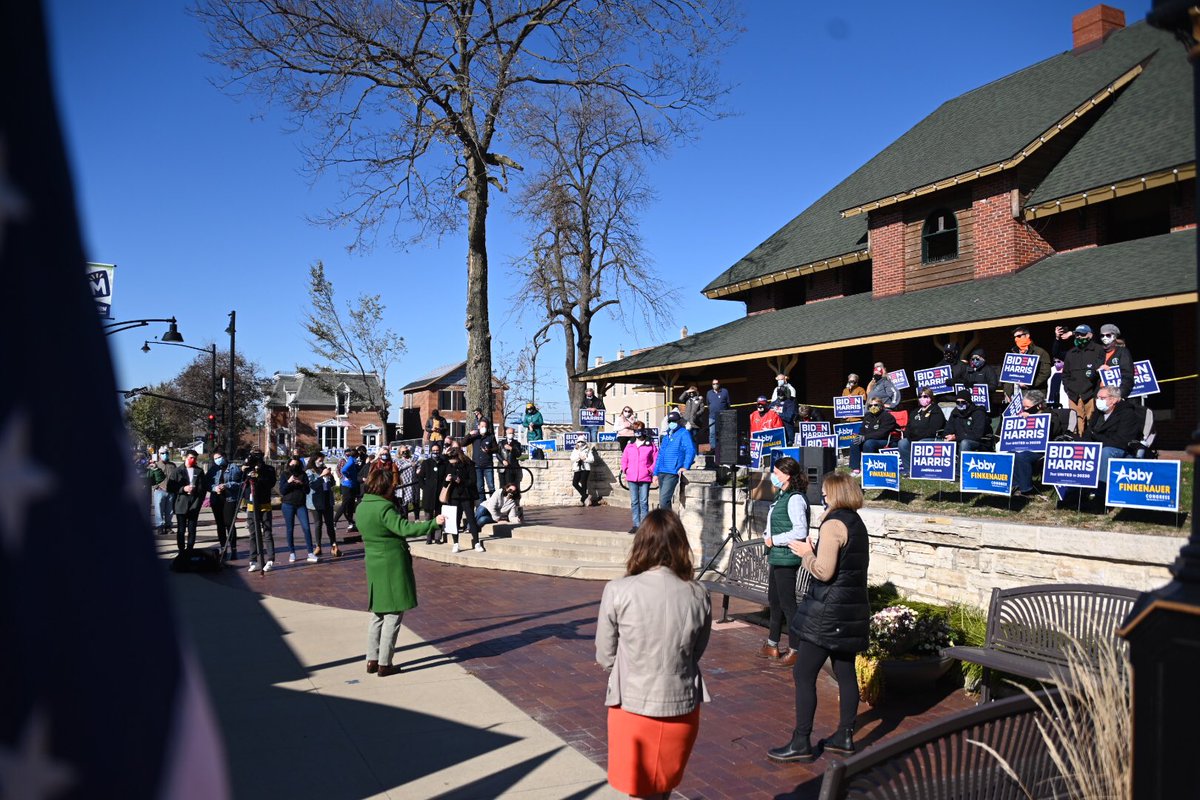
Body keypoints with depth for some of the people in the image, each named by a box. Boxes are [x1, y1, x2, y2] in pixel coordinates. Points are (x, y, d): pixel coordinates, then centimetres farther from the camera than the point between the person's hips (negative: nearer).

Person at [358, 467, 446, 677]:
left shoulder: (361, 508, 8)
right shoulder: (384, 508, -18)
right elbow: (405, 528, -29)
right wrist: (433, 523, -31)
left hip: (373, 566, 8)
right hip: (393, 566, -8)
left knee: (378, 613, 17)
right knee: (393, 615, 1)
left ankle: (372, 660, 20)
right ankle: (384, 664, 4)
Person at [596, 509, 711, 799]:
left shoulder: (618, 591, -16)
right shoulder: (698, 596, -9)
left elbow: (605, 657, -6)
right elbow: (695, 653, 4)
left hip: (633, 708, -2)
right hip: (681, 708, 3)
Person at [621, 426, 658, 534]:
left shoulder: (651, 446, 2)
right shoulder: (629, 446, 13)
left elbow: (656, 460, 0)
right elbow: (624, 459, 18)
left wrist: (651, 470, -9)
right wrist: (625, 469, 3)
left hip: (645, 478, -4)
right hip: (632, 478, 4)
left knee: (644, 502, -4)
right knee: (634, 502, 6)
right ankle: (636, 525, 11)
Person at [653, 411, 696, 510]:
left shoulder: (683, 434, -3)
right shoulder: (666, 436, 20)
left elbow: (690, 450, -15)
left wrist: (685, 466, -26)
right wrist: (655, 472, 18)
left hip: (672, 473, -8)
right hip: (661, 472, 8)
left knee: (664, 499, -18)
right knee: (662, 500, 13)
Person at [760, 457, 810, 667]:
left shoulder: (795, 499, -18)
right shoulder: (781, 496, 12)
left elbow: (800, 531, -25)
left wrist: (774, 540, -17)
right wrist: (769, 541, 13)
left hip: (786, 559, -10)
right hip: (776, 557, 10)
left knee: (787, 603, -2)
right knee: (774, 601, 17)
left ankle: (794, 651, 9)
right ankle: (772, 646, 29)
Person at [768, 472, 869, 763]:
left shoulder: (833, 524, -17)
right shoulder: (857, 522, 10)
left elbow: (823, 572, -23)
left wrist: (806, 553, -7)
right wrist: (816, 550, 10)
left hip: (828, 611, -9)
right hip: (853, 608, 9)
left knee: (804, 674, -2)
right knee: (845, 672, 15)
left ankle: (801, 743, 1)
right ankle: (845, 736, 25)